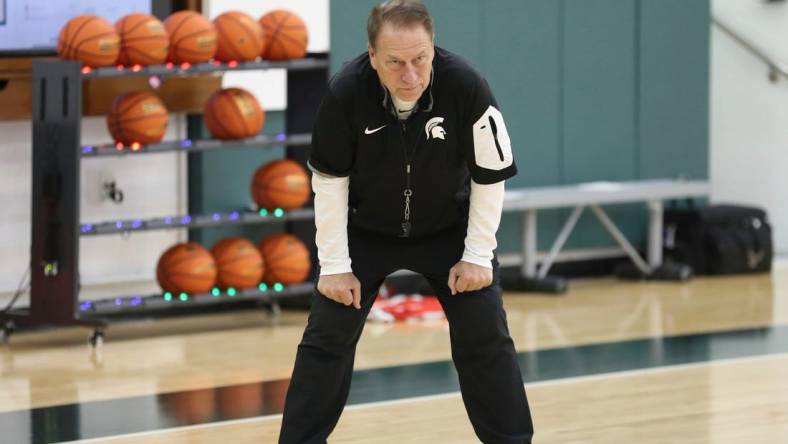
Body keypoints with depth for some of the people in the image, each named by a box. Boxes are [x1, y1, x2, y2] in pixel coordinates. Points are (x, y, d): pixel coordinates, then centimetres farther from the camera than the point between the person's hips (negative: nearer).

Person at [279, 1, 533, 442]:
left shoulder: (466, 87, -29)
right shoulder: (346, 93, -29)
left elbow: (490, 177, -15)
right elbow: (330, 180, -14)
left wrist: (477, 256, -13)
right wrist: (336, 265, -12)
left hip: (449, 228, 0)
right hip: (365, 230, 0)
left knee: (486, 339, -2)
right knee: (326, 338, -3)